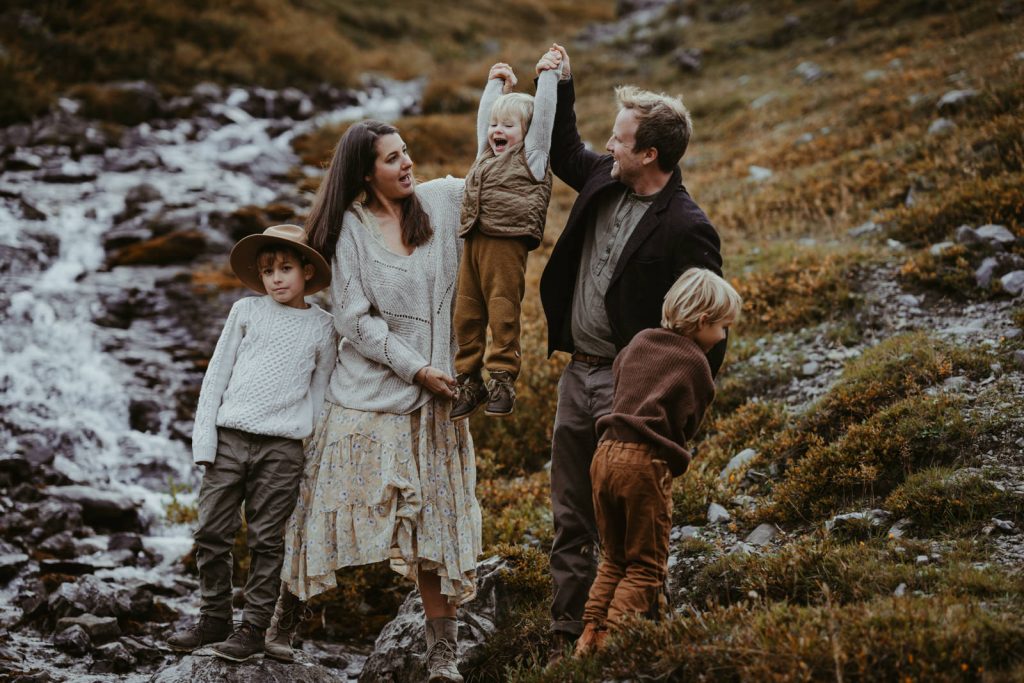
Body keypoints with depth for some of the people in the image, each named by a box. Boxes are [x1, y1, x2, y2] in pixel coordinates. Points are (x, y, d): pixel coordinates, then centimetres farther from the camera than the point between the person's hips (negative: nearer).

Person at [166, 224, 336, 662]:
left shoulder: (322, 326, 7)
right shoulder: (246, 311, 9)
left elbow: (320, 392, 10)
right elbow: (217, 375, 10)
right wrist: (204, 438, 3)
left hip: (281, 447, -2)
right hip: (229, 439, 2)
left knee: (266, 541, 2)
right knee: (211, 534, 3)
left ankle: (253, 628, 10)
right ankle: (214, 619, 17)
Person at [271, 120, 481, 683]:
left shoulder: (445, 200, 4)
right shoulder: (350, 228, -4)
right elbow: (356, 320, -8)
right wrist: (414, 369, -12)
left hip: (433, 397, 3)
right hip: (368, 394, -2)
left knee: (433, 520, 3)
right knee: (338, 508, 4)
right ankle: (284, 620, 21)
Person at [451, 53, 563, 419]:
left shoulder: (531, 155, 6)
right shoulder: (487, 153, 22)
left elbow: (543, 114, 3)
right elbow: (484, 115, 34)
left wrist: (549, 75, 9)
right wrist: (496, 83, 40)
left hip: (507, 245, -6)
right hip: (474, 243, 6)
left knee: (503, 313, -8)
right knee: (466, 315, 4)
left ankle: (502, 379, -4)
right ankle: (469, 381, 10)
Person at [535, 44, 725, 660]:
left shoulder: (686, 228, -18)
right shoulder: (604, 181, 4)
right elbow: (566, 155, 28)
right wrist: (561, 88, 17)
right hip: (578, 373, 8)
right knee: (571, 523, 15)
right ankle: (567, 639, 26)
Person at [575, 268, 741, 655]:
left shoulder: (639, 341, 13)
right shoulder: (695, 365, -5)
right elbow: (685, 427, 2)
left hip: (606, 453, 6)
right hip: (645, 463, -6)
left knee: (613, 560, 19)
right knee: (645, 566, 4)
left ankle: (589, 636, 8)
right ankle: (610, 643, -8)